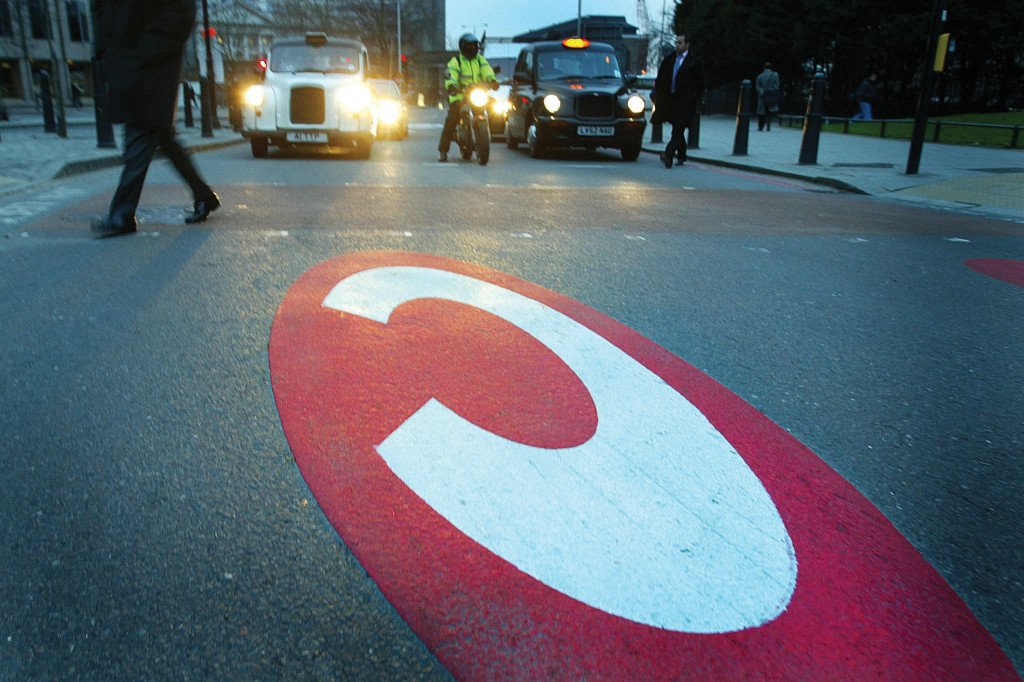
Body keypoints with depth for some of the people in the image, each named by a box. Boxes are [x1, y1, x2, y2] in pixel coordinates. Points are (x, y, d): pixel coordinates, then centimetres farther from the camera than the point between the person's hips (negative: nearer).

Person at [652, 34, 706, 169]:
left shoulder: (694, 61, -2)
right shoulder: (669, 58, 11)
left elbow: (700, 82, 1)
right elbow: (660, 78, 15)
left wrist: (697, 99, -6)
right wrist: (657, 95, 7)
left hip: (685, 101, -5)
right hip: (670, 99, 5)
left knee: (678, 130, -13)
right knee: (678, 129, 14)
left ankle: (668, 155, -22)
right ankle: (681, 155, 26)